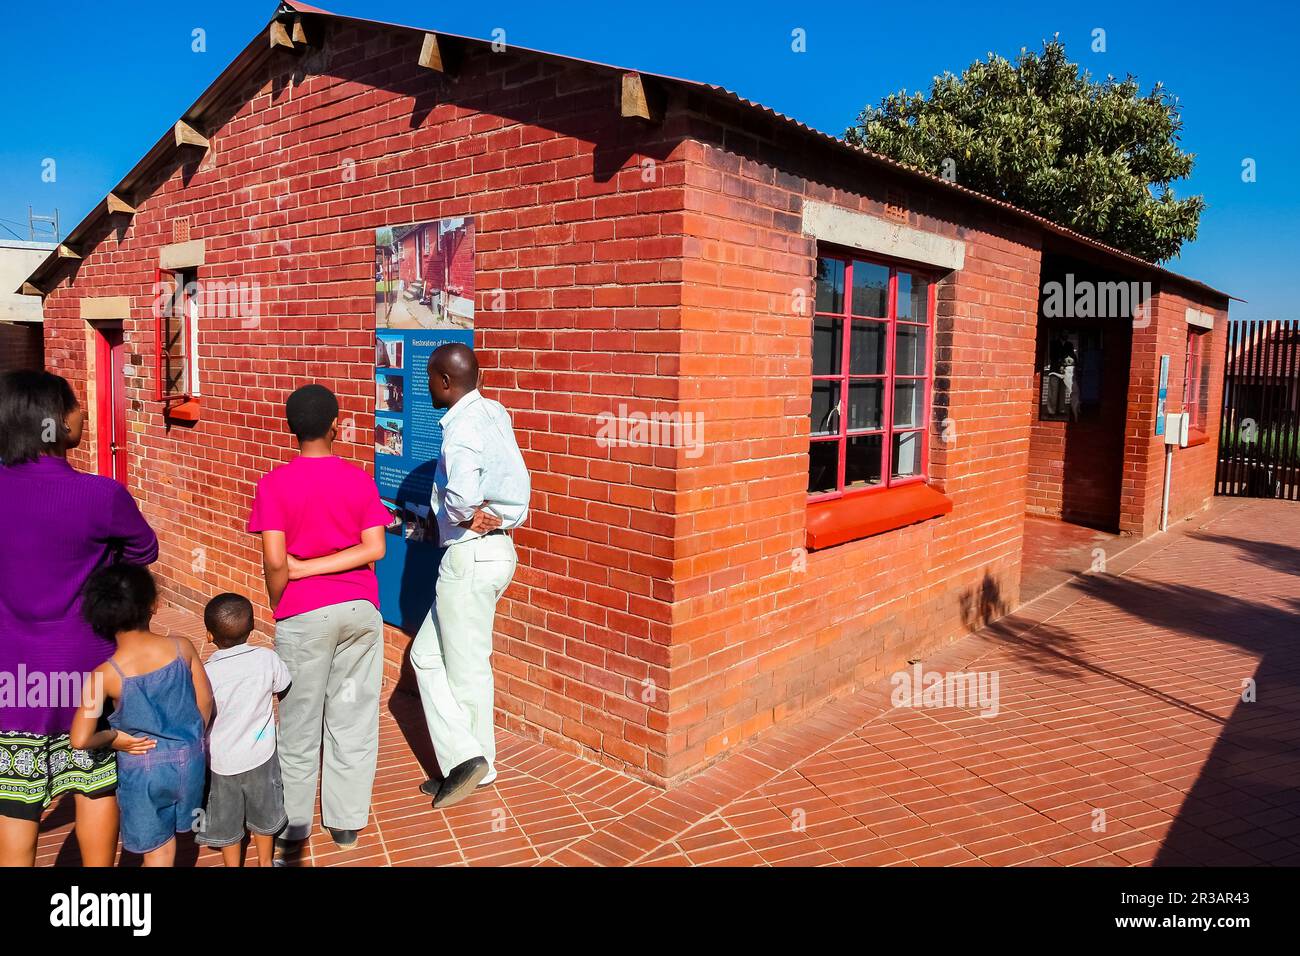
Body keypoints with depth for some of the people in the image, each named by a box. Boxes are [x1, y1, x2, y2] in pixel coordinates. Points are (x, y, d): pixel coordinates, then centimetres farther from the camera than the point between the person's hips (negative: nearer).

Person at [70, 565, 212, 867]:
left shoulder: (105, 675, -21)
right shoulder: (182, 648, -15)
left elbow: (80, 740, -22)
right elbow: (205, 701, -4)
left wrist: (112, 738, -2)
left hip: (143, 770, -2)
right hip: (189, 761, 3)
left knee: (158, 849, 16)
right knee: (169, 832, 27)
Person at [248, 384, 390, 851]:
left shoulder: (275, 483, -8)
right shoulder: (360, 479, -2)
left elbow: (275, 560, -13)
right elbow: (374, 549, -10)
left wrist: (278, 608, 3)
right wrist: (311, 567, -7)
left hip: (305, 614, -2)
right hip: (360, 610, 2)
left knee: (300, 725, 11)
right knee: (354, 718, 12)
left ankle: (292, 829, 24)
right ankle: (347, 821, 24)